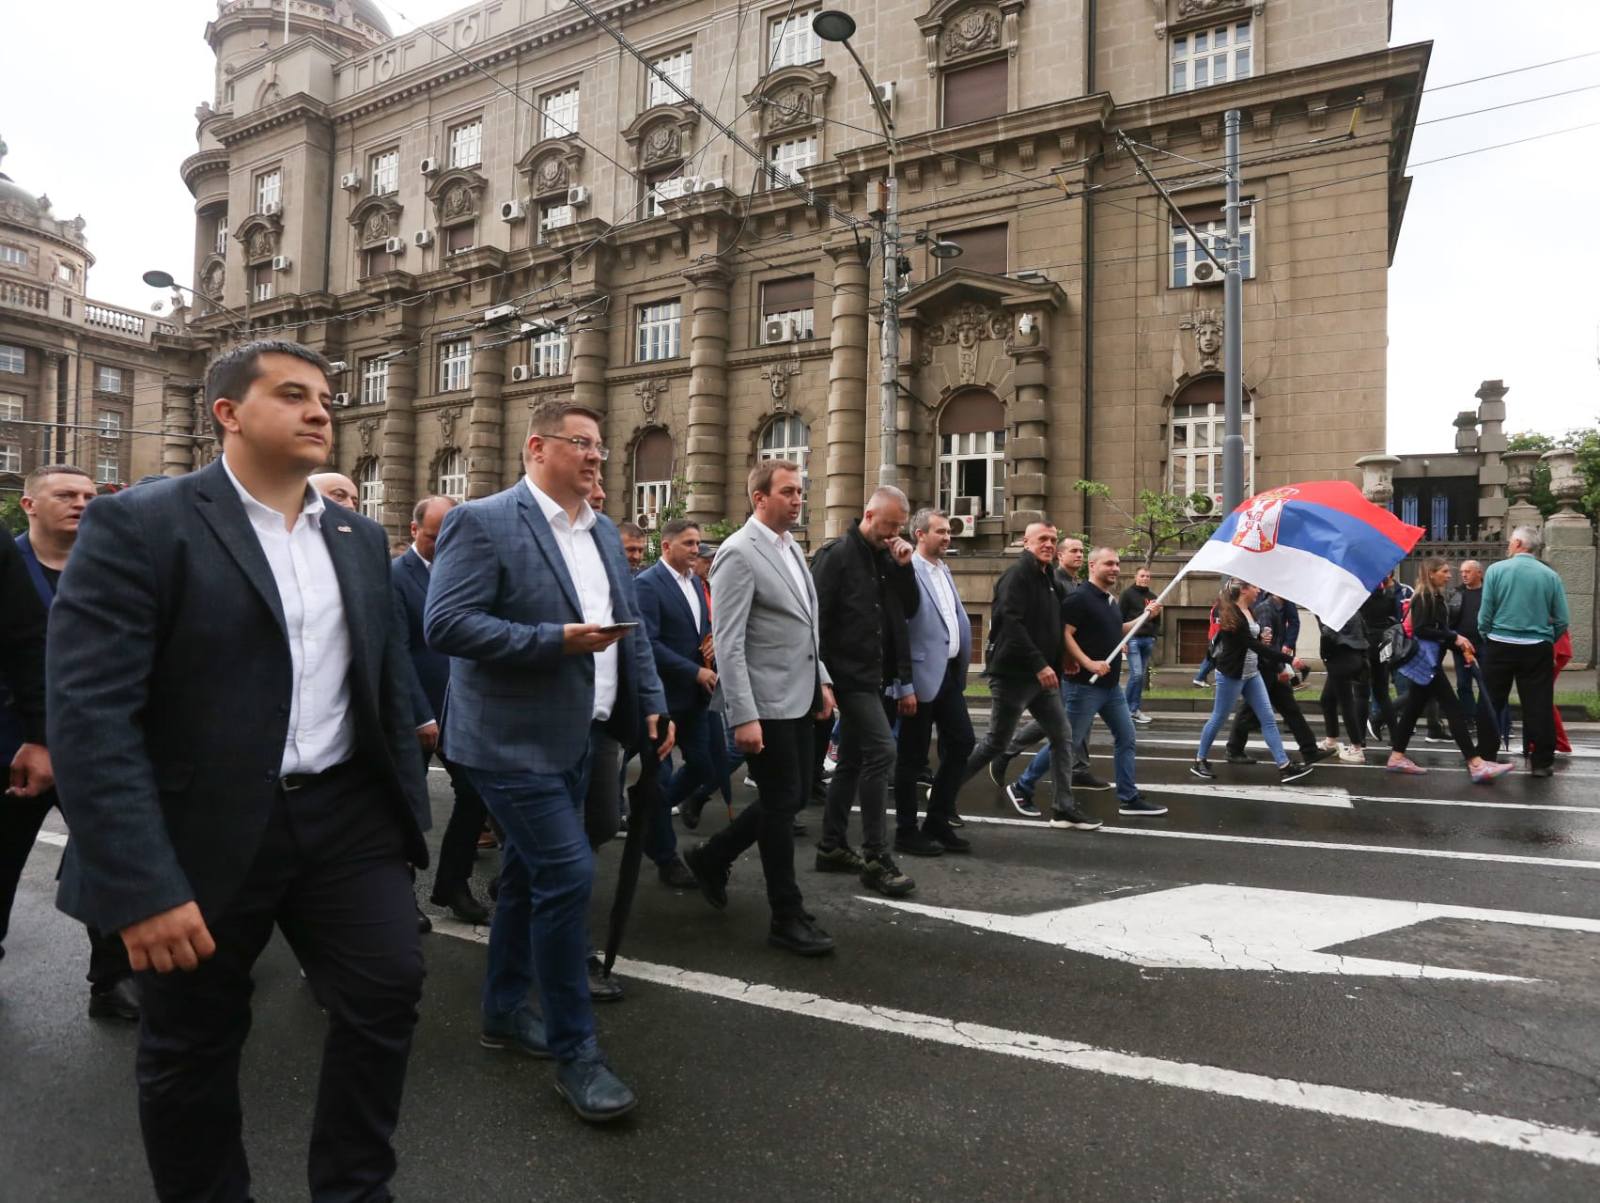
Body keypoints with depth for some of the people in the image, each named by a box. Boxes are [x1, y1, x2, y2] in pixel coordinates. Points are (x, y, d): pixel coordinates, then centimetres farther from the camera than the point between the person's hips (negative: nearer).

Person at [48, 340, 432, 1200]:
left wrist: (408, 807, 10)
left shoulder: (361, 538, 9)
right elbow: (87, 712, -17)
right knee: (191, 1047, 14)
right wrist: (140, 882, -21)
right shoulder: (136, 524, -10)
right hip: (203, 833, -4)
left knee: (387, 997, 7)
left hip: (348, 815, 5)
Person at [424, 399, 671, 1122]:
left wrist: (652, 704, 8)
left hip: (573, 738, 8)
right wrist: (556, 640, -24)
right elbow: (445, 624, -20)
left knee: (529, 875, 18)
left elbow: (629, 627, 17)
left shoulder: (603, 533, 12)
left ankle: (504, 1012, 35)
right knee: (567, 875, -10)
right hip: (515, 740, -8)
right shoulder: (483, 522, -12)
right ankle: (573, 1051, 6)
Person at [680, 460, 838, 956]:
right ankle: (788, 917, 16)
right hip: (767, 704, -9)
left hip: (800, 698, 9)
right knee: (781, 803, 1)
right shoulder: (739, 553, -14)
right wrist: (744, 717, -22)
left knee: (793, 797, 15)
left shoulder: (791, 547, 13)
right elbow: (728, 644, -19)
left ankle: (712, 857, 34)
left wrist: (822, 680, 15)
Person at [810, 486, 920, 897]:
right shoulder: (836, 554, -10)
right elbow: (816, 619, -15)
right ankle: (876, 858, -8)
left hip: (873, 677, 8)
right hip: (848, 675, -8)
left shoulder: (887, 558, 12)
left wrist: (904, 567, -2)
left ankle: (832, 847, 22)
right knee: (881, 751, -14)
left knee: (852, 760, 12)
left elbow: (910, 609, 12)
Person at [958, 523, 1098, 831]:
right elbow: (1011, 624, -24)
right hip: (1013, 674, -9)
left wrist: (1062, 660, 11)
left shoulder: (1047, 578, 16)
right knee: (995, 741, -2)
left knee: (1062, 736, 7)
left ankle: (1064, 808, 14)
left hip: (1043, 675, 9)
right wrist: (1039, 664, -27)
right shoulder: (1017, 575, -13)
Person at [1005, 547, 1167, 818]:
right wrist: (1089, 663, -25)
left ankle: (1129, 799, 18)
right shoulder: (1080, 597, -15)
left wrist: (1145, 616, 15)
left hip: (1110, 685, 9)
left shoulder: (1112, 601, 14)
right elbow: (1063, 634, -22)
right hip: (1084, 684, -9)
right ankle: (1021, 788, 9)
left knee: (1125, 738, 9)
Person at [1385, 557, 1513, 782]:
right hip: (1425, 660, -10)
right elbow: (1420, 630, -20)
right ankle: (1476, 764, -14)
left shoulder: (1435, 597, 17)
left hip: (1427, 661, 10)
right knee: (1454, 710, -12)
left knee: (1413, 709, 10)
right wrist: (1453, 637, -19)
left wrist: (1459, 644, 4)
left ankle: (1396, 757, 14)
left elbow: (1438, 630, 17)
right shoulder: (1423, 597, -11)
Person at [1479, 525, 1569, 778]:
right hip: (1537, 650, 1)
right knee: (1539, 706, 6)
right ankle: (1541, 762, 9)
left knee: (1491, 704, 9)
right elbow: (1562, 620, -1)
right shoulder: (1550, 575, -1)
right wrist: (1547, 641, 16)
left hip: (1501, 646, -1)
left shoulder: (1496, 570, -6)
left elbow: (1485, 613, -7)